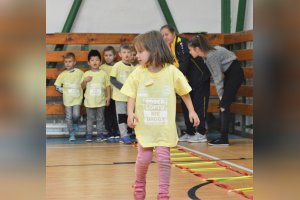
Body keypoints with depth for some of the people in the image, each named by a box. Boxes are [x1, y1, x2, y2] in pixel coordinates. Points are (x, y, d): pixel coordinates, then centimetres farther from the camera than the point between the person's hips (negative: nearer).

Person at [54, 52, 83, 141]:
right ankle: (72, 134, 12)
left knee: (76, 115, -11)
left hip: (77, 98, -1)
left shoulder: (80, 72, -4)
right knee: (69, 117, 2)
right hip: (67, 99, 1)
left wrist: (80, 89, -4)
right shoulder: (62, 74, -2)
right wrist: (64, 91, -3)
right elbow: (57, 86, 4)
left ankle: (76, 123, 24)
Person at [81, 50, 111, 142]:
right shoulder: (86, 74, -1)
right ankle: (89, 134, 13)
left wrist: (108, 96, -3)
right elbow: (83, 87, 4)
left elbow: (107, 86, 3)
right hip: (90, 101, 0)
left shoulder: (103, 73, -1)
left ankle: (100, 133, 17)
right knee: (90, 118, 7)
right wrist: (85, 80, -15)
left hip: (101, 101, 0)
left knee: (100, 118, 9)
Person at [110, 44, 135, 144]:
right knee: (121, 115, -2)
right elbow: (112, 79, -9)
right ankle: (124, 135, 2)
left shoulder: (132, 67, 5)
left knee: (127, 115, 10)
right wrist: (123, 87, -18)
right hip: (120, 95, -5)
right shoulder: (117, 66, -8)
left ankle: (125, 135, 19)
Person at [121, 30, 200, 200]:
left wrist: (191, 111, 5)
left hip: (165, 125, -1)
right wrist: (130, 113, -12)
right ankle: (139, 185, 31)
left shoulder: (172, 71, -8)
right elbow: (132, 95, 2)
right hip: (144, 124, 1)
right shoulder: (138, 73, -6)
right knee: (144, 158, 3)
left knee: (164, 158, -2)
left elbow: (184, 92, 5)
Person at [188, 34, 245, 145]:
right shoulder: (206, 55, 2)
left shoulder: (211, 55, -24)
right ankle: (223, 137, 9)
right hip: (228, 73, 9)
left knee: (224, 105, -12)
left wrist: (221, 96, -14)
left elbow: (218, 77, -21)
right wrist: (221, 96, -1)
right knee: (222, 105, 6)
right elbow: (214, 75, 3)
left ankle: (224, 138, -12)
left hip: (235, 73, -9)